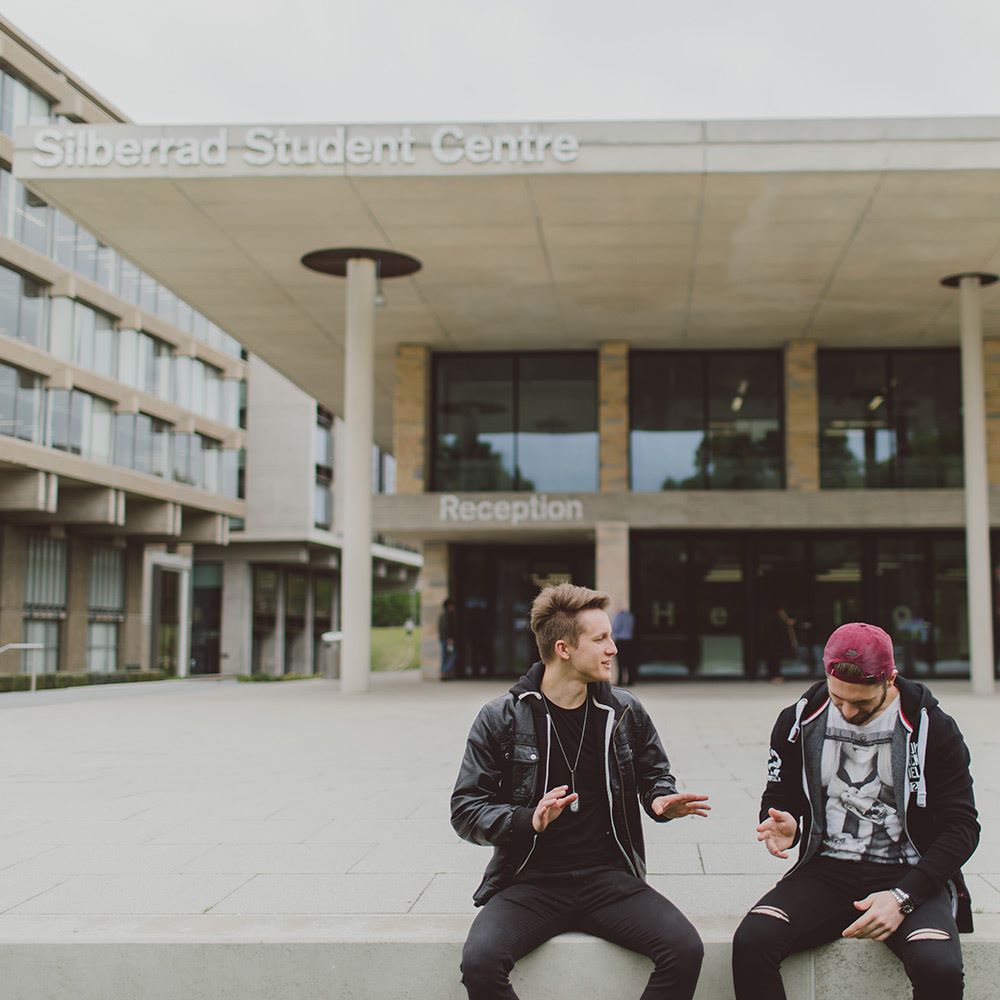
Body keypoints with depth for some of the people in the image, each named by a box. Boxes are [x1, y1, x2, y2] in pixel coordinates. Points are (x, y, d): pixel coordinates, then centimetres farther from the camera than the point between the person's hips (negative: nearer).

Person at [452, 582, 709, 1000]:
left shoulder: (625, 711, 6)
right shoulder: (501, 718, -2)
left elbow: (653, 773, 23)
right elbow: (465, 809, -1)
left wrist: (662, 800, -1)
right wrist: (528, 821, -19)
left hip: (609, 876, 2)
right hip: (531, 881, -2)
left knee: (685, 949, -23)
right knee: (480, 961, -30)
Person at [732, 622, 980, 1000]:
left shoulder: (932, 728, -3)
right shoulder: (800, 721, 4)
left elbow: (961, 826, -3)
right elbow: (780, 799, 14)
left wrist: (903, 897, -16)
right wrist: (782, 827, -12)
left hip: (907, 875, -2)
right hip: (827, 872, 2)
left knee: (939, 967, -33)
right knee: (751, 942, -27)